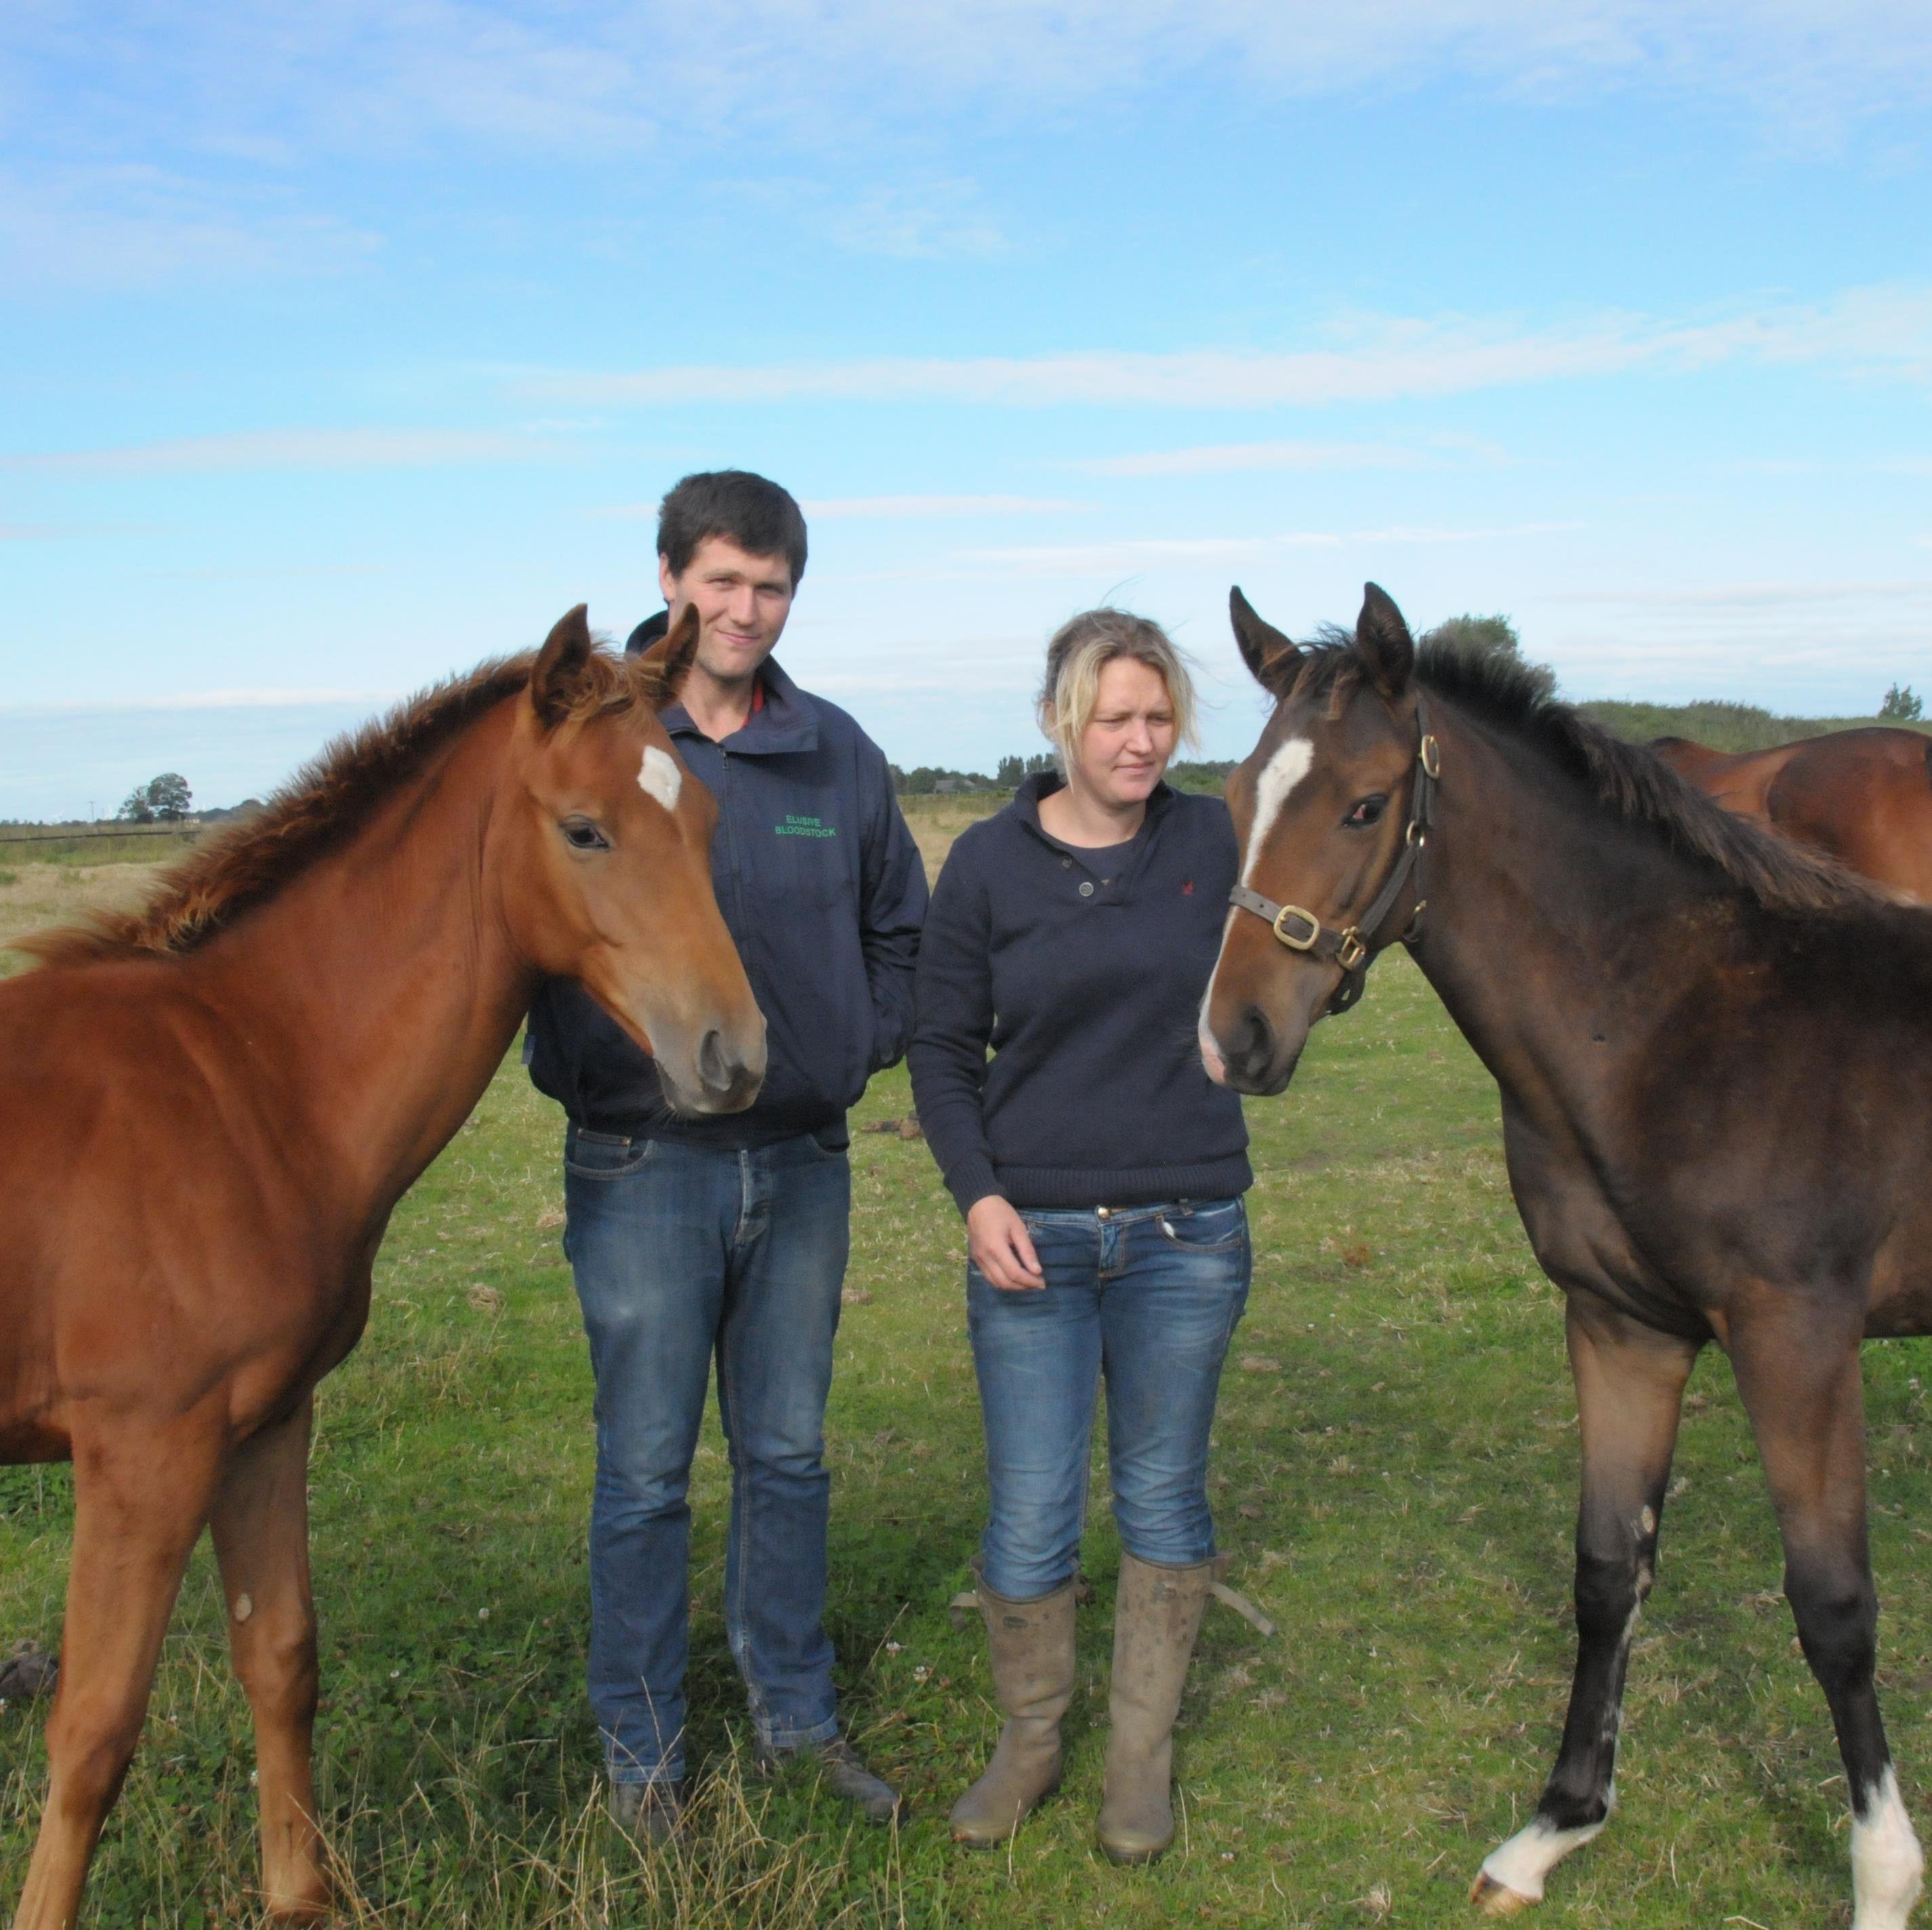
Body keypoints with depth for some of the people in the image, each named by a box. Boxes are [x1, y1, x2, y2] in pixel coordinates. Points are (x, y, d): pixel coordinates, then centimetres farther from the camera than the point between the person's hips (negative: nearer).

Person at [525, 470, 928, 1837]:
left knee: (790, 1454, 16)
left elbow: (901, 927, 17)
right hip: (643, 1167, -3)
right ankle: (643, 1749, 23)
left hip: (803, 1160, 4)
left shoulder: (838, 752, 5)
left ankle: (797, 1714, 32)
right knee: (646, 1470, 6)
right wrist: (578, 1060, -7)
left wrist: (866, 1053, 7)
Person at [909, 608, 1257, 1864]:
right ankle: (1028, 1743, 30)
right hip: (1032, 1238, -1)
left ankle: (1143, 1754, 31)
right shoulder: (989, 864, -3)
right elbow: (943, 1050, 1)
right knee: (1031, 1515, 5)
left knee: (1163, 1497, 13)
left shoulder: (1218, 844, -1)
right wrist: (977, 1195, -12)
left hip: (1187, 1238, 1)